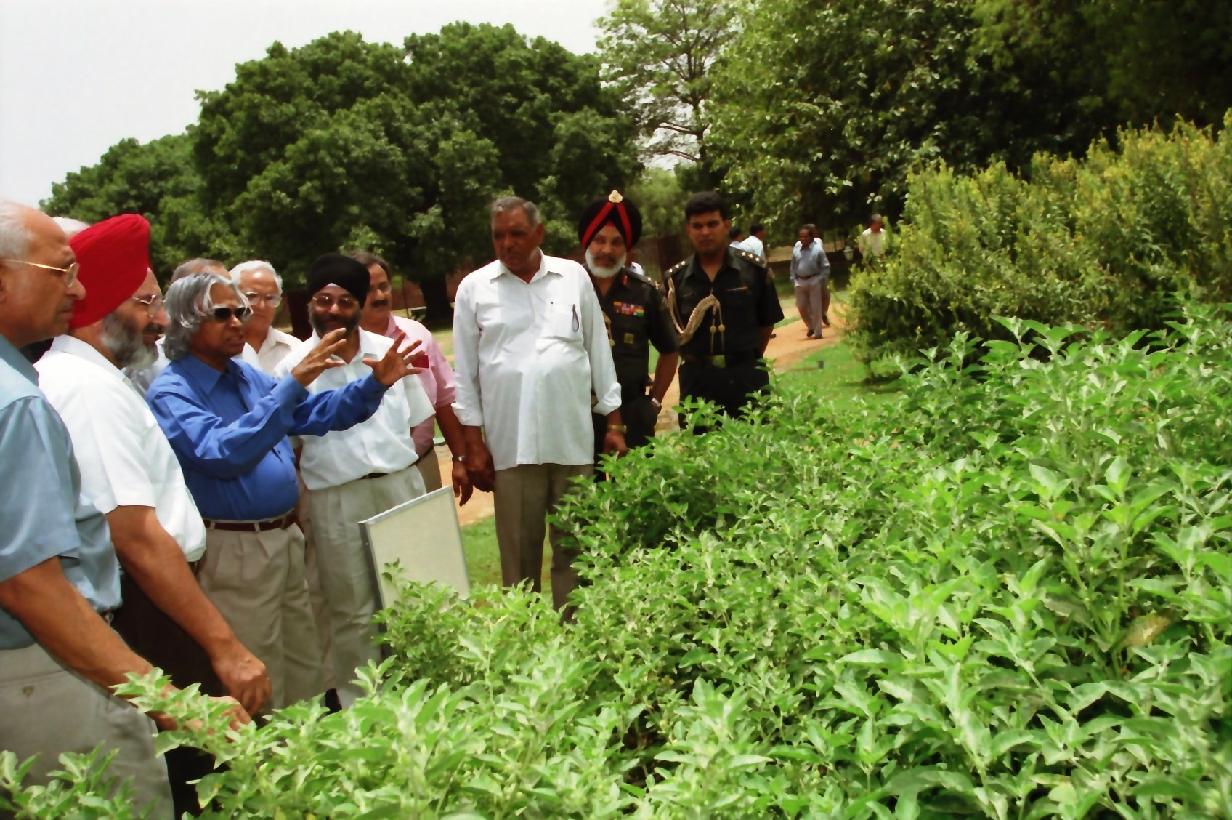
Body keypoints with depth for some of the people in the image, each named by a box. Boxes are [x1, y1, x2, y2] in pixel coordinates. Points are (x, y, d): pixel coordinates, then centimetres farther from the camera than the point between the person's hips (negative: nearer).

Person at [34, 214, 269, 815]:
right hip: (144, 617, -10)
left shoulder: (77, 376, 14)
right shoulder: (92, 388, -19)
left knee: (183, 771, 18)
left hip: (136, 606, 10)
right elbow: (137, 539, -26)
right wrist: (223, 646, -24)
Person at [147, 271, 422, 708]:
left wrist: (374, 385, -1)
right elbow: (221, 452, -29)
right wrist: (290, 385, -34)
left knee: (307, 675, 20)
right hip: (235, 551, -7)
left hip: (287, 537, 8)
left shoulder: (248, 375, 8)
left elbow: (316, 412, 16)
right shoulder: (171, 392, -13)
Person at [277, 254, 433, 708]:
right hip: (335, 500, -3)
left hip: (401, 486, 3)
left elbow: (419, 420, 13)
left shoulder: (390, 351, 6)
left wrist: (401, 460, 0)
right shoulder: (294, 367, -2)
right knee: (353, 613, 6)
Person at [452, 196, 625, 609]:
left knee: (574, 546, 9)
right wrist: (474, 444, 0)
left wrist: (614, 423, 8)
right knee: (518, 549, 6)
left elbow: (599, 353, 10)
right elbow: (465, 374, 5)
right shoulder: (474, 289, 4)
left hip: (573, 438, 1)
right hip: (510, 443, -1)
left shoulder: (574, 277, 7)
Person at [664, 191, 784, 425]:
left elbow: (767, 322, 8)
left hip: (747, 379, -1)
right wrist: (695, 360, -1)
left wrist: (749, 360, 6)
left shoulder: (754, 269, -1)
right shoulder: (674, 279, 1)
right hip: (697, 382, 1)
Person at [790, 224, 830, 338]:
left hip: (815, 281, -4)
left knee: (816, 308, 1)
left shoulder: (818, 249, -9)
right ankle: (811, 327, 29)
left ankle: (817, 332, 9)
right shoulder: (796, 249, 2)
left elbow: (825, 267, -5)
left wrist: (823, 282, -8)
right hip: (800, 282, 4)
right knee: (801, 306, 7)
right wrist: (793, 280, 6)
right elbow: (793, 266, 11)